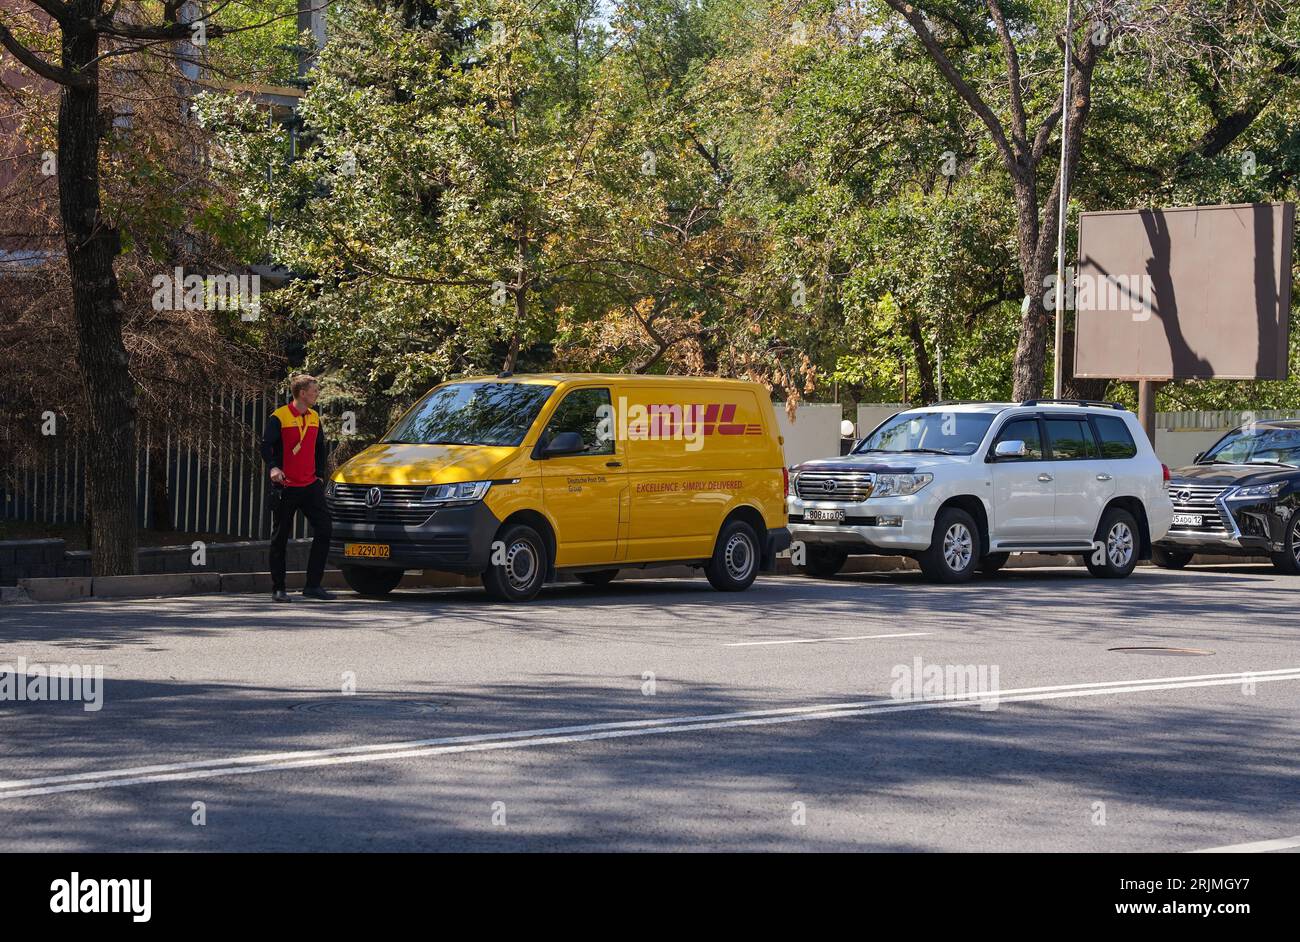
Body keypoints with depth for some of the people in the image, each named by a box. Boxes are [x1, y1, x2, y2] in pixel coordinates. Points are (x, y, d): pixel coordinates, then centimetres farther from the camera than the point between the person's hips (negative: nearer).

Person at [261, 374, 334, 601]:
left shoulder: (314, 418, 12)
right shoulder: (279, 418, -8)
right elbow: (266, 446, -14)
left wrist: (320, 475, 17)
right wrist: (274, 467, -30)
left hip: (311, 485, 6)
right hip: (286, 487, -5)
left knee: (324, 530, -3)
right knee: (280, 538, 2)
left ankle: (313, 585, 3)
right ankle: (278, 589, 10)